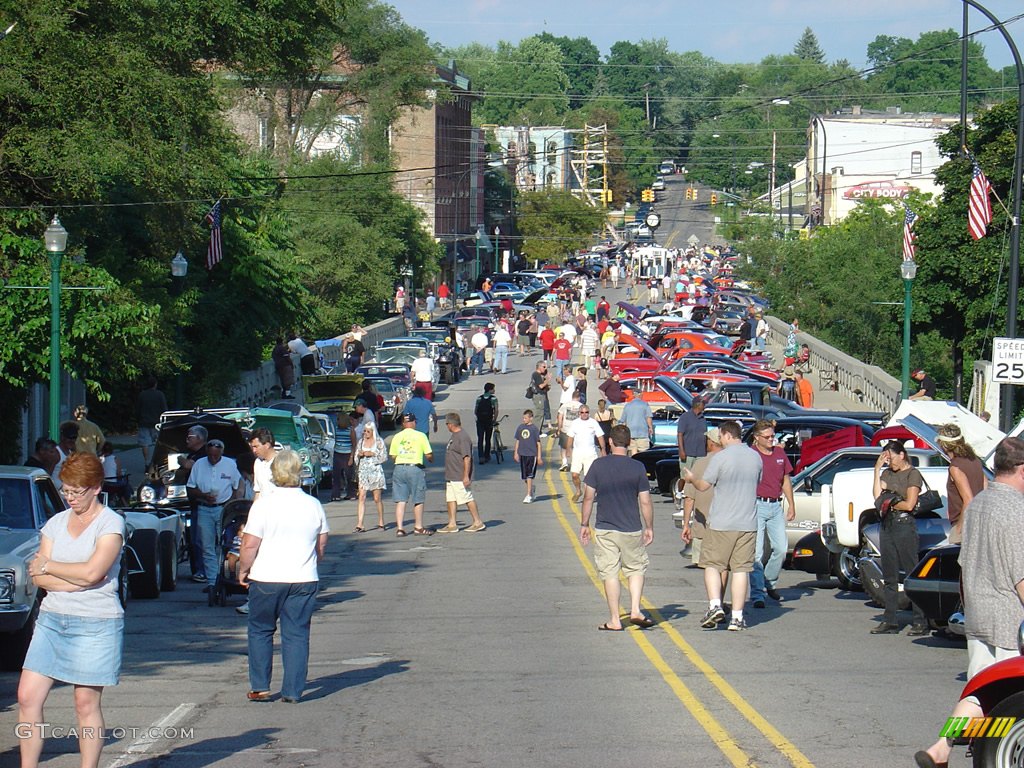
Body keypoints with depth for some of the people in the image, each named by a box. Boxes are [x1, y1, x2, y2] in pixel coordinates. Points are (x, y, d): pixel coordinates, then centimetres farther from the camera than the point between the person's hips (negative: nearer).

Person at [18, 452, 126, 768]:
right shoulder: (56, 523, 12)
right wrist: (76, 579, -11)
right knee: (27, 697, -1)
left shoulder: (111, 523, -5)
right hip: (51, 620, 5)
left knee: (86, 703, -1)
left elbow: (92, 571, -17)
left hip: (96, 624, -5)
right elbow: (38, 578, 4)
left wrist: (48, 566, -4)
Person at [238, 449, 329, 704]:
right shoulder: (313, 505, 2)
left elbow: (250, 544, -11)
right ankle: (293, 690, 4)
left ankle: (259, 687, 11)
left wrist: (243, 570, 5)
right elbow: (322, 544, 12)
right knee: (297, 634, 7)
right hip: (304, 579, 2)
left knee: (260, 631, 13)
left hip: (266, 578, -2)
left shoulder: (263, 504, -11)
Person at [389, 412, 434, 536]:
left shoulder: (397, 437, 5)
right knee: (418, 501, 9)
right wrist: (431, 460, 19)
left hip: (399, 468, 3)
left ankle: (399, 528, -1)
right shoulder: (420, 436, -3)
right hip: (415, 468, -3)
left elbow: (393, 456, 7)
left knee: (400, 501, 5)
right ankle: (418, 527, 15)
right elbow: (428, 455, -3)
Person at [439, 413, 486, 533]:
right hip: (451, 477, 10)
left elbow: (467, 458, -21)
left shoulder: (463, 437, -18)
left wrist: (466, 476, -24)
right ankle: (452, 525, 10)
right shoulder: (454, 436, 14)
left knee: (467, 498, -3)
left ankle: (478, 522, 5)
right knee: (450, 499, 8)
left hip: (460, 478, -10)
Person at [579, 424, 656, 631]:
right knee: (636, 569, 16)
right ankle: (635, 610, 0)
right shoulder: (637, 467, -5)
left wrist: (584, 524, 9)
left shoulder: (598, 465, -4)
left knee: (609, 573, 5)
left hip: (604, 529, 0)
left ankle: (614, 620, 6)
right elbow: (645, 501, -3)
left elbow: (589, 497, -1)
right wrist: (649, 527, 8)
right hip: (631, 529, 0)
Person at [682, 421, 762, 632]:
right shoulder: (755, 457, 5)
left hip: (721, 523, -4)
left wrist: (691, 478, 15)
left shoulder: (720, 458, -11)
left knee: (712, 565, 7)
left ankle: (715, 606, -11)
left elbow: (703, 486, -6)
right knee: (741, 569, 6)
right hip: (747, 523, 4)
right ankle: (737, 618, 5)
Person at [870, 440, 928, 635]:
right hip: (887, 524, 7)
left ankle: (920, 622, -7)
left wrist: (890, 504, 2)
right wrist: (877, 469, -1)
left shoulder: (913, 474, -4)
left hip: (905, 525, -7)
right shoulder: (887, 473, 15)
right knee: (889, 577, 8)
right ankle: (890, 621, 12)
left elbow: (909, 504, -11)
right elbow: (878, 496, 0)